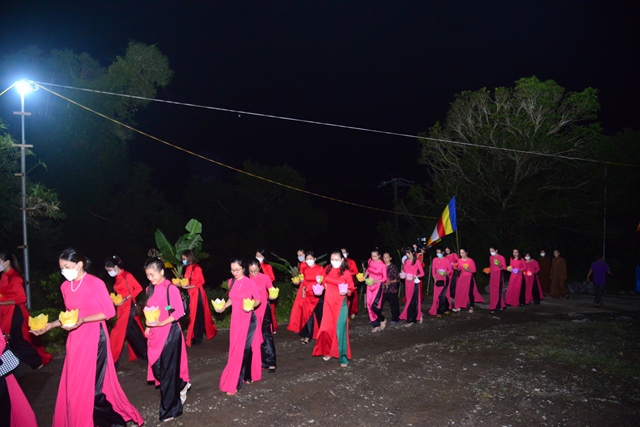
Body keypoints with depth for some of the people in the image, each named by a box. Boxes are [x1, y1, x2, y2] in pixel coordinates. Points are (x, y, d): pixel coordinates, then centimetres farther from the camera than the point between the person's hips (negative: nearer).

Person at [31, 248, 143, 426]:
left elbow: (109, 311, -12)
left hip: (94, 337, -6)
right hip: (75, 339, 6)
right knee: (73, 384, 10)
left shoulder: (95, 283, -13)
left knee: (92, 383, -3)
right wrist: (51, 325, 1)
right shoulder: (65, 286, 7)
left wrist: (82, 321, -21)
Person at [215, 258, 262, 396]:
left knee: (242, 350, -4)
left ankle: (234, 384, 1)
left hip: (248, 319, -6)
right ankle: (248, 376, 28)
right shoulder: (231, 282, 4)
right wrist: (224, 306, 2)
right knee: (236, 349, 11)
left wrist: (251, 306, -25)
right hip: (235, 319, 6)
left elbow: (258, 300, -6)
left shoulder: (250, 282, -13)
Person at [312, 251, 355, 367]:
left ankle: (343, 357, 5)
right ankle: (328, 351, 27)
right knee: (327, 328, 5)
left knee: (340, 329, -5)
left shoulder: (346, 273, -10)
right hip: (328, 303, 4)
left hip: (340, 303, -4)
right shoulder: (327, 269, 4)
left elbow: (351, 289, -7)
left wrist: (346, 292, -26)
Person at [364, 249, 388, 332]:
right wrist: (365, 277, 6)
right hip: (369, 286, 6)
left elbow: (384, 278, -8)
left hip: (377, 286, -6)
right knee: (369, 306, 4)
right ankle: (376, 325, 16)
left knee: (374, 305, -15)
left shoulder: (382, 265, -13)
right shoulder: (370, 261, 2)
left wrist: (375, 281, -21)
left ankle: (382, 320, 12)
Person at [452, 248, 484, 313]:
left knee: (470, 292, -3)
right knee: (459, 292, 0)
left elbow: (474, 270, -8)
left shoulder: (471, 261, -9)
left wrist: (468, 270, -23)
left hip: (469, 278, -4)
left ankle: (471, 307, 7)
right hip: (461, 278, 4)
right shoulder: (459, 260, 4)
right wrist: (456, 268, -5)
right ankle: (458, 306, 6)